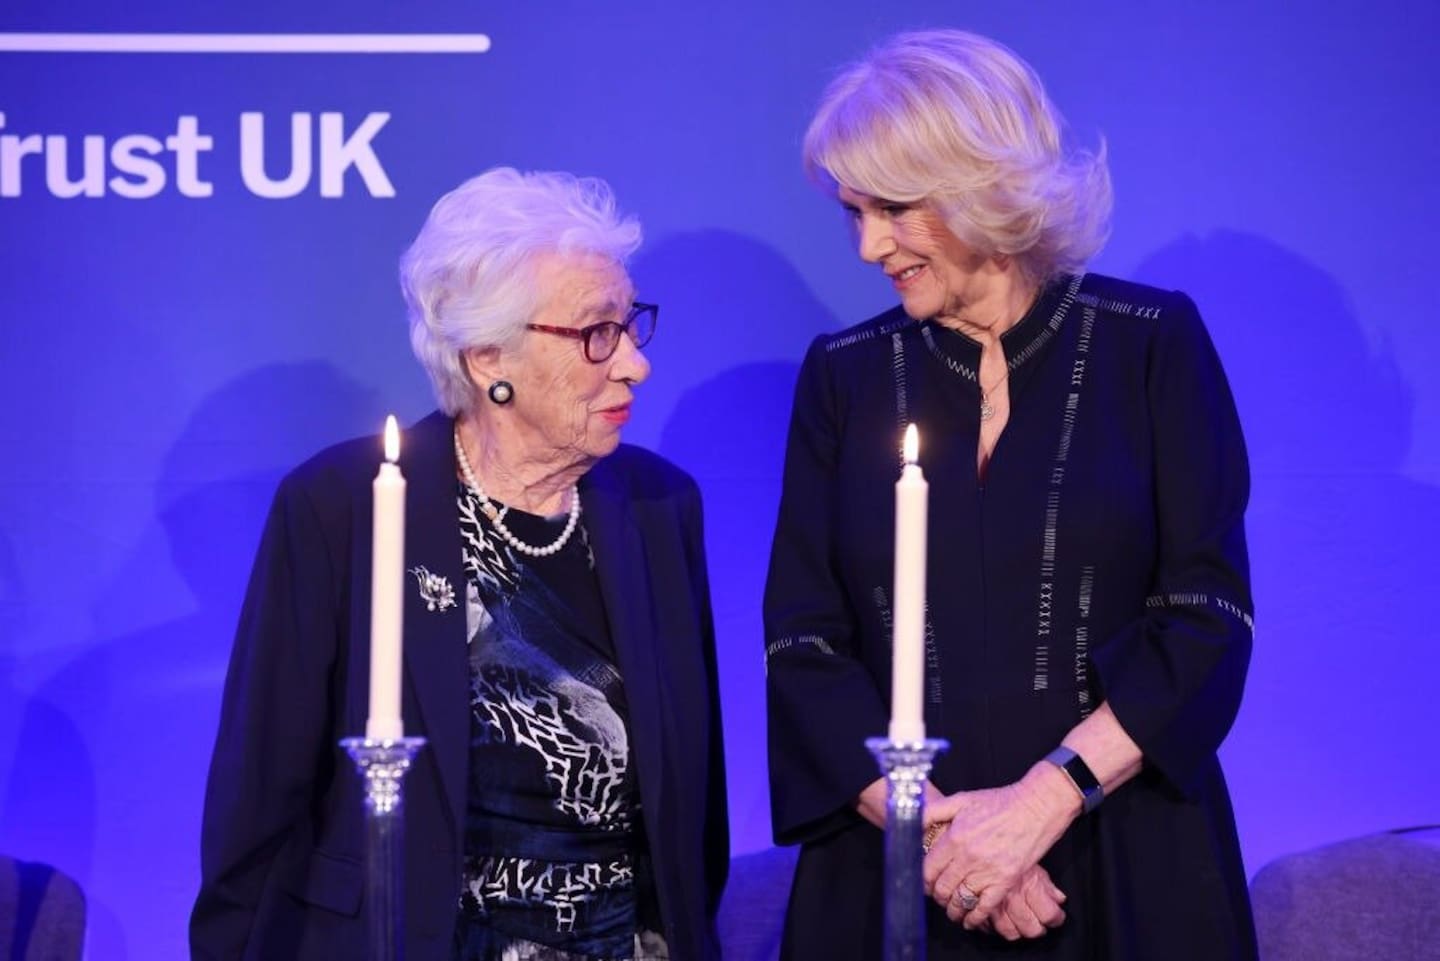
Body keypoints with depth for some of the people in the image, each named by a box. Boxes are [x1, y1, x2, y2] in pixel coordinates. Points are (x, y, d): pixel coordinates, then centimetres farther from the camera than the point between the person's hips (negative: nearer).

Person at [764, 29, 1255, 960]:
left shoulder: (1151, 343, -1)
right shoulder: (844, 375, 5)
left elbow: (1209, 614, -7)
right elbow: (803, 642, 0)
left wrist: (1043, 800, -17)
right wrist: (932, 829, -15)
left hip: (1128, 867, -1)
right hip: (896, 877, 2)